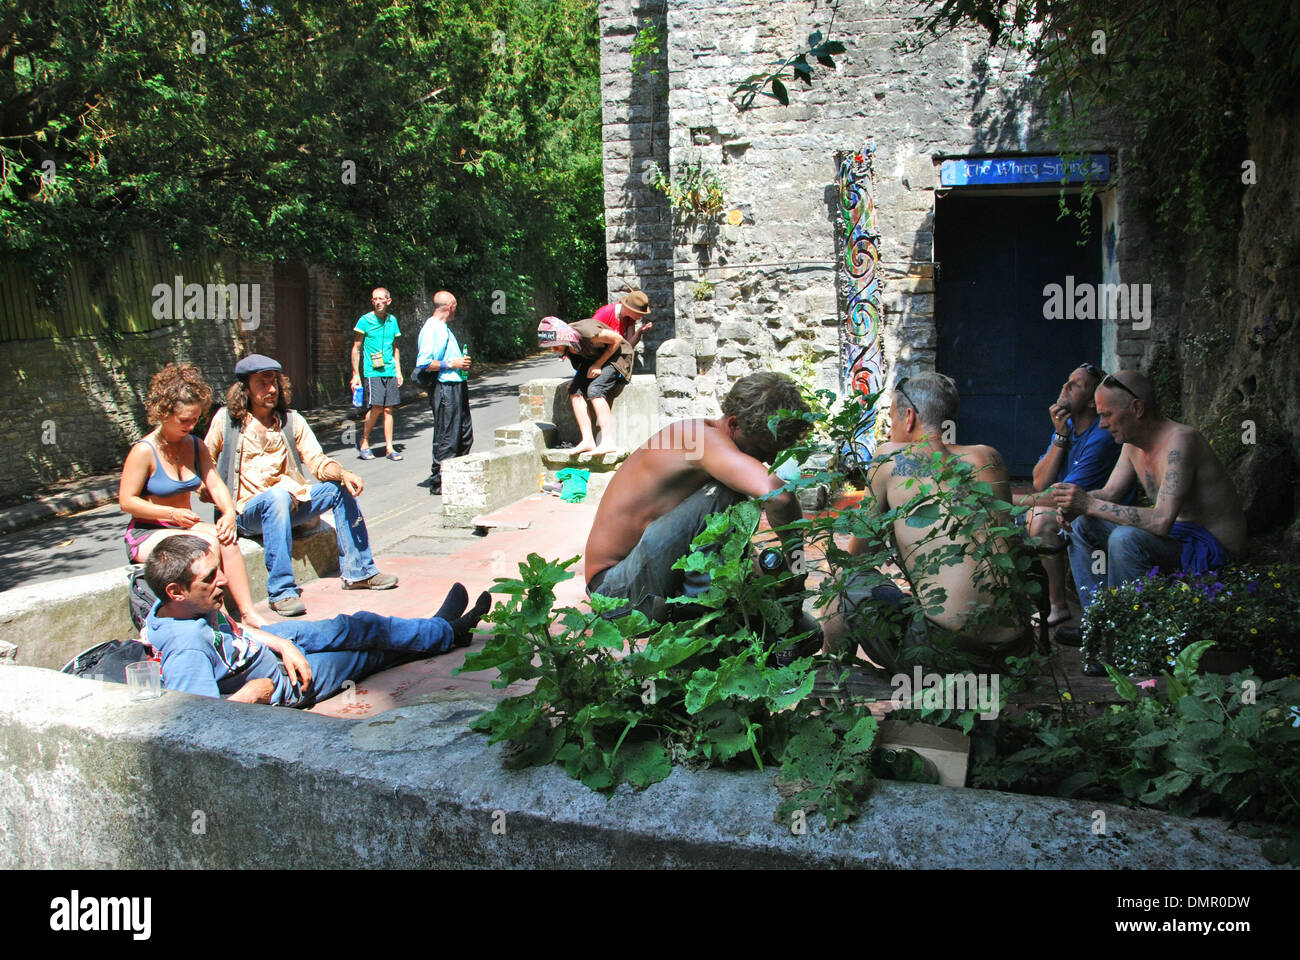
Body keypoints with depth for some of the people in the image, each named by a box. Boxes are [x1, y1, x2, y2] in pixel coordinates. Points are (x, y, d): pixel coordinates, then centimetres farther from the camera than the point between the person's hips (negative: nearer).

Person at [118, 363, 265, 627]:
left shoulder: (195, 446, 8)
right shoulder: (144, 451, -12)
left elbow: (216, 485, 1)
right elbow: (126, 501, -12)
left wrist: (229, 513, -19)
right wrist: (171, 513, -21)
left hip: (185, 526, 5)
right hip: (147, 533, -5)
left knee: (227, 539, -27)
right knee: (208, 544, -32)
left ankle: (248, 612, -29)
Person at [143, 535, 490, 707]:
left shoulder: (185, 607, -12)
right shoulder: (186, 650, -40)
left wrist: (283, 645, -8)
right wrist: (254, 693, -30)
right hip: (280, 682, -8)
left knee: (352, 628, 16)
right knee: (371, 643, 6)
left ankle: (437, 627, 41)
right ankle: (446, 634, 33)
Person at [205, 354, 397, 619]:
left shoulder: (292, 420, 8)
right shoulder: (226, 420, -1)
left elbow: (317, 461, 1)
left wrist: (343, 474, -19)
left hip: (290, 504, 5)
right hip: (247, 510, -4)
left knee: (340, 487, -13)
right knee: (278, 495, -36)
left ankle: (358, 572, -6)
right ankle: (282, 591, -35)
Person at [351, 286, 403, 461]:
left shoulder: (392, 320, 12)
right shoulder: (365, 320, -2)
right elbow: (356, 348, 1)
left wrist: (398, 371, 13)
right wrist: (356, 374, -4)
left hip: (390, 372, 4)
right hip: (373, 372, -4)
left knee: (388, 409, 3)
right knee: (376, 408, -13)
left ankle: (390, 448, 6)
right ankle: (364, 443, 4)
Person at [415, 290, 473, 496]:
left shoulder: (444, 328, 18)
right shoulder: (431, 329, -14)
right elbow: (423, 363, -22)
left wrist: (462, 364, 15)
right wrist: (451, 364, -18)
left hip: (456, 386, 10)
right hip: (443, 388, -10)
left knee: (465, 435, 14)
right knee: (446, 438, -5)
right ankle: (438, 482, 3)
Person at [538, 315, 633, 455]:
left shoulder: (586, 331, -34)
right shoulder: (564, 344, -11)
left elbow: (617, 339, -21)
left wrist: (598, 365, -20)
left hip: (615, 356, -7)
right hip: (591, 359, 8)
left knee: (594, 390, -27)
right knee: (575, 390, -14)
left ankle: (608, 442, -32)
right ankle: (588, 441, -18)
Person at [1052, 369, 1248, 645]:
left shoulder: (1180, 440, -25)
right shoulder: (1133, 444, 3)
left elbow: (1162, 521, -35)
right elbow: (1109, 493, 12)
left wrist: (1091, 504, -32)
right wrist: (1077, 504, -11)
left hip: (1213, 547, -10)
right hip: (1178, 534, 10)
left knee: (1126, 538, -33)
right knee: (1081, 524, 7)